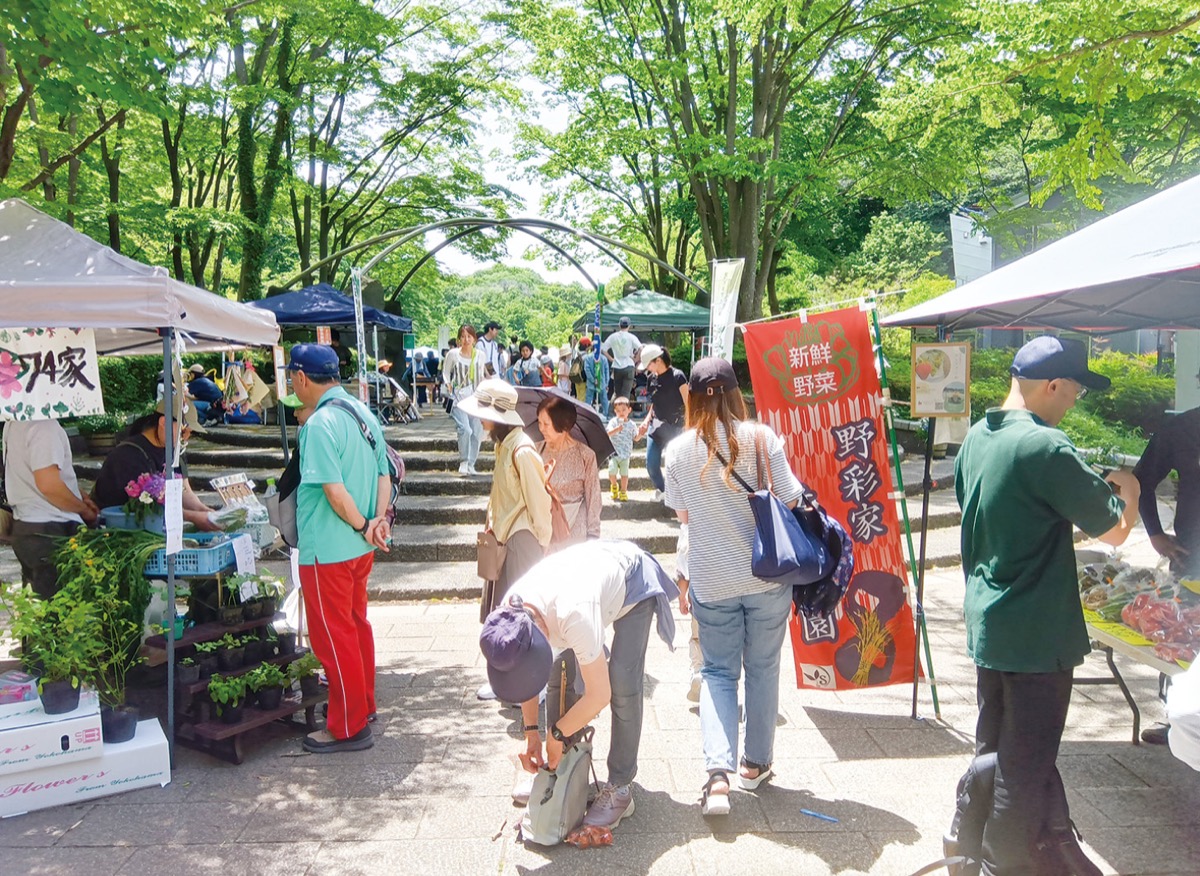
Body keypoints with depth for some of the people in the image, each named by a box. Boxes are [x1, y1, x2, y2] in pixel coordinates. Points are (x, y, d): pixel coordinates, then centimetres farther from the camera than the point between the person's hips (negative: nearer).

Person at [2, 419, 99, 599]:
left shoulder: (14, 423, 9)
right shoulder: (44, 426, -20)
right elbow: (49, 484, -25)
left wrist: (79, 497, 12)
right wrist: (84, 510, -9)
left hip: (25, 528, 9)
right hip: (50, 533, -9)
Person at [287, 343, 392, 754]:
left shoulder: (320, 424, -20)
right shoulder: (363, 413, 7)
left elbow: (334, 490, -25)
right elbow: (384, 476, 8)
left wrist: (363, 526, -12)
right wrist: (378, 519, -4)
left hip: (327, 549, -9)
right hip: (360, 548, 9)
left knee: (333, 636, 2)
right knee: (356, 624, 20)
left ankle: (348, 728, 12)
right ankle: (363, 706, 34)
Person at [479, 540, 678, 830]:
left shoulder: (574, 616, -44)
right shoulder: (509, 617, -24)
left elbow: (599, 695, -32)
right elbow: (524, 672, -4)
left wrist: (556, 734, -19)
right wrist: (531, 733, -5)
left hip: (632, 579, -6)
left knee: (623, 683, -16)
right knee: (559, 675, -3)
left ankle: (619, 790, -6)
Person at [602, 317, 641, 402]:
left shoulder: (613, 336, 3)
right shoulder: (631, 337, -4)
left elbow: (603, 349, 2)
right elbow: (640, 348, -17)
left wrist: (611, 359, 10)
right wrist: (636, 358, -2)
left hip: (616, 367, 3)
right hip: (628, 367, -2)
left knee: (617, 392, 14)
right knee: (626, 393, -5)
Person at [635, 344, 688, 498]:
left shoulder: (677, 376, -12)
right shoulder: (652, 378, 6)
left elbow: (688, 405, -12)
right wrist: (646, 422, 4)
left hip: (674, 428, -6)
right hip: (655, 428, 6)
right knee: (651, 466, 6)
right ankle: (662, 491, 29)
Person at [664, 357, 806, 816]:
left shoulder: (678, 450, -6)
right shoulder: (762, 438, -9)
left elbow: (682, 514, 3)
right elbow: (791, 499, -7)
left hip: (711, 581, 0)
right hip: (768, 576, 0)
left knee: (717, 672, 11)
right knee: (762, 668, 16)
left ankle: (718, 773, -4)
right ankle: (755, 763, 29)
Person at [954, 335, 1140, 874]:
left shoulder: (976, 439, 6)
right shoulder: (1045, 447, -21)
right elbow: (1114, 530, -14)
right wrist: (1127, 490, 7)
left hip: (987, 623, 9)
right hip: (1038, 633, -8)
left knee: (992, 749, 22)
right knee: (1027, 767, 5)